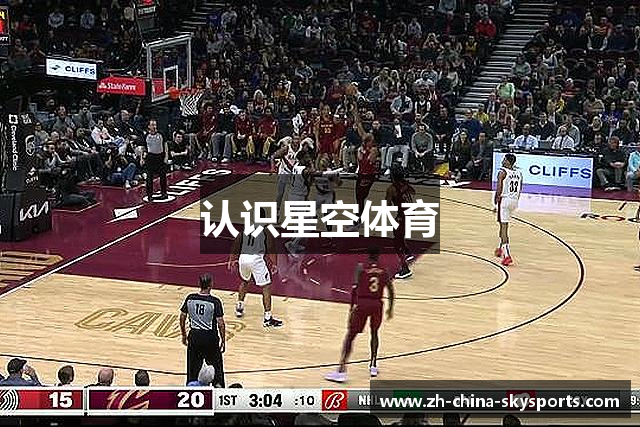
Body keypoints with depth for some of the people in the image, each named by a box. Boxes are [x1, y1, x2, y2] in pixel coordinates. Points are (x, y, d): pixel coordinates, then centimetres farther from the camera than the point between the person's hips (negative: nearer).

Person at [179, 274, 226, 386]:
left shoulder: (190, 298, -5)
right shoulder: (215, 302, -15)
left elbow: (182, 317, 4)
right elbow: (220, 323, -13)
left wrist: (184, 335, 17)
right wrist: (223, 340, -1)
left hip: (194, 335, 3)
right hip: (210, 336, -3)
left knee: (193, 366, 15)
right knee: (216, 365, 15)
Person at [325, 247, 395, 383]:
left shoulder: (360, 268, 0)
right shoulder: (384, 271, 8)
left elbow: (354, 289, -8)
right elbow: (391, 291, 8)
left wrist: (352, 307, -1)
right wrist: (390, 309, 19)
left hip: (362, 303, -3)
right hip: (377, 305, 3)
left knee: (350, 335, 2)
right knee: (374, 333, 27)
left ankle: (341, 370, -7)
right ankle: (373, 366, 26)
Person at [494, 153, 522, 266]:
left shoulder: (502, 172, -11)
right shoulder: (519, 173, 8)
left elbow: (499, 190, -14)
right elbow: (519, 191, 12)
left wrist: (496, 203, -5)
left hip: (505, 200, -7)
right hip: (514, 201, 7)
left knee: (504, 227, -4)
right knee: (504, 225, 25)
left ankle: (507, 256, -12)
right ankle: (501, 248, 40)